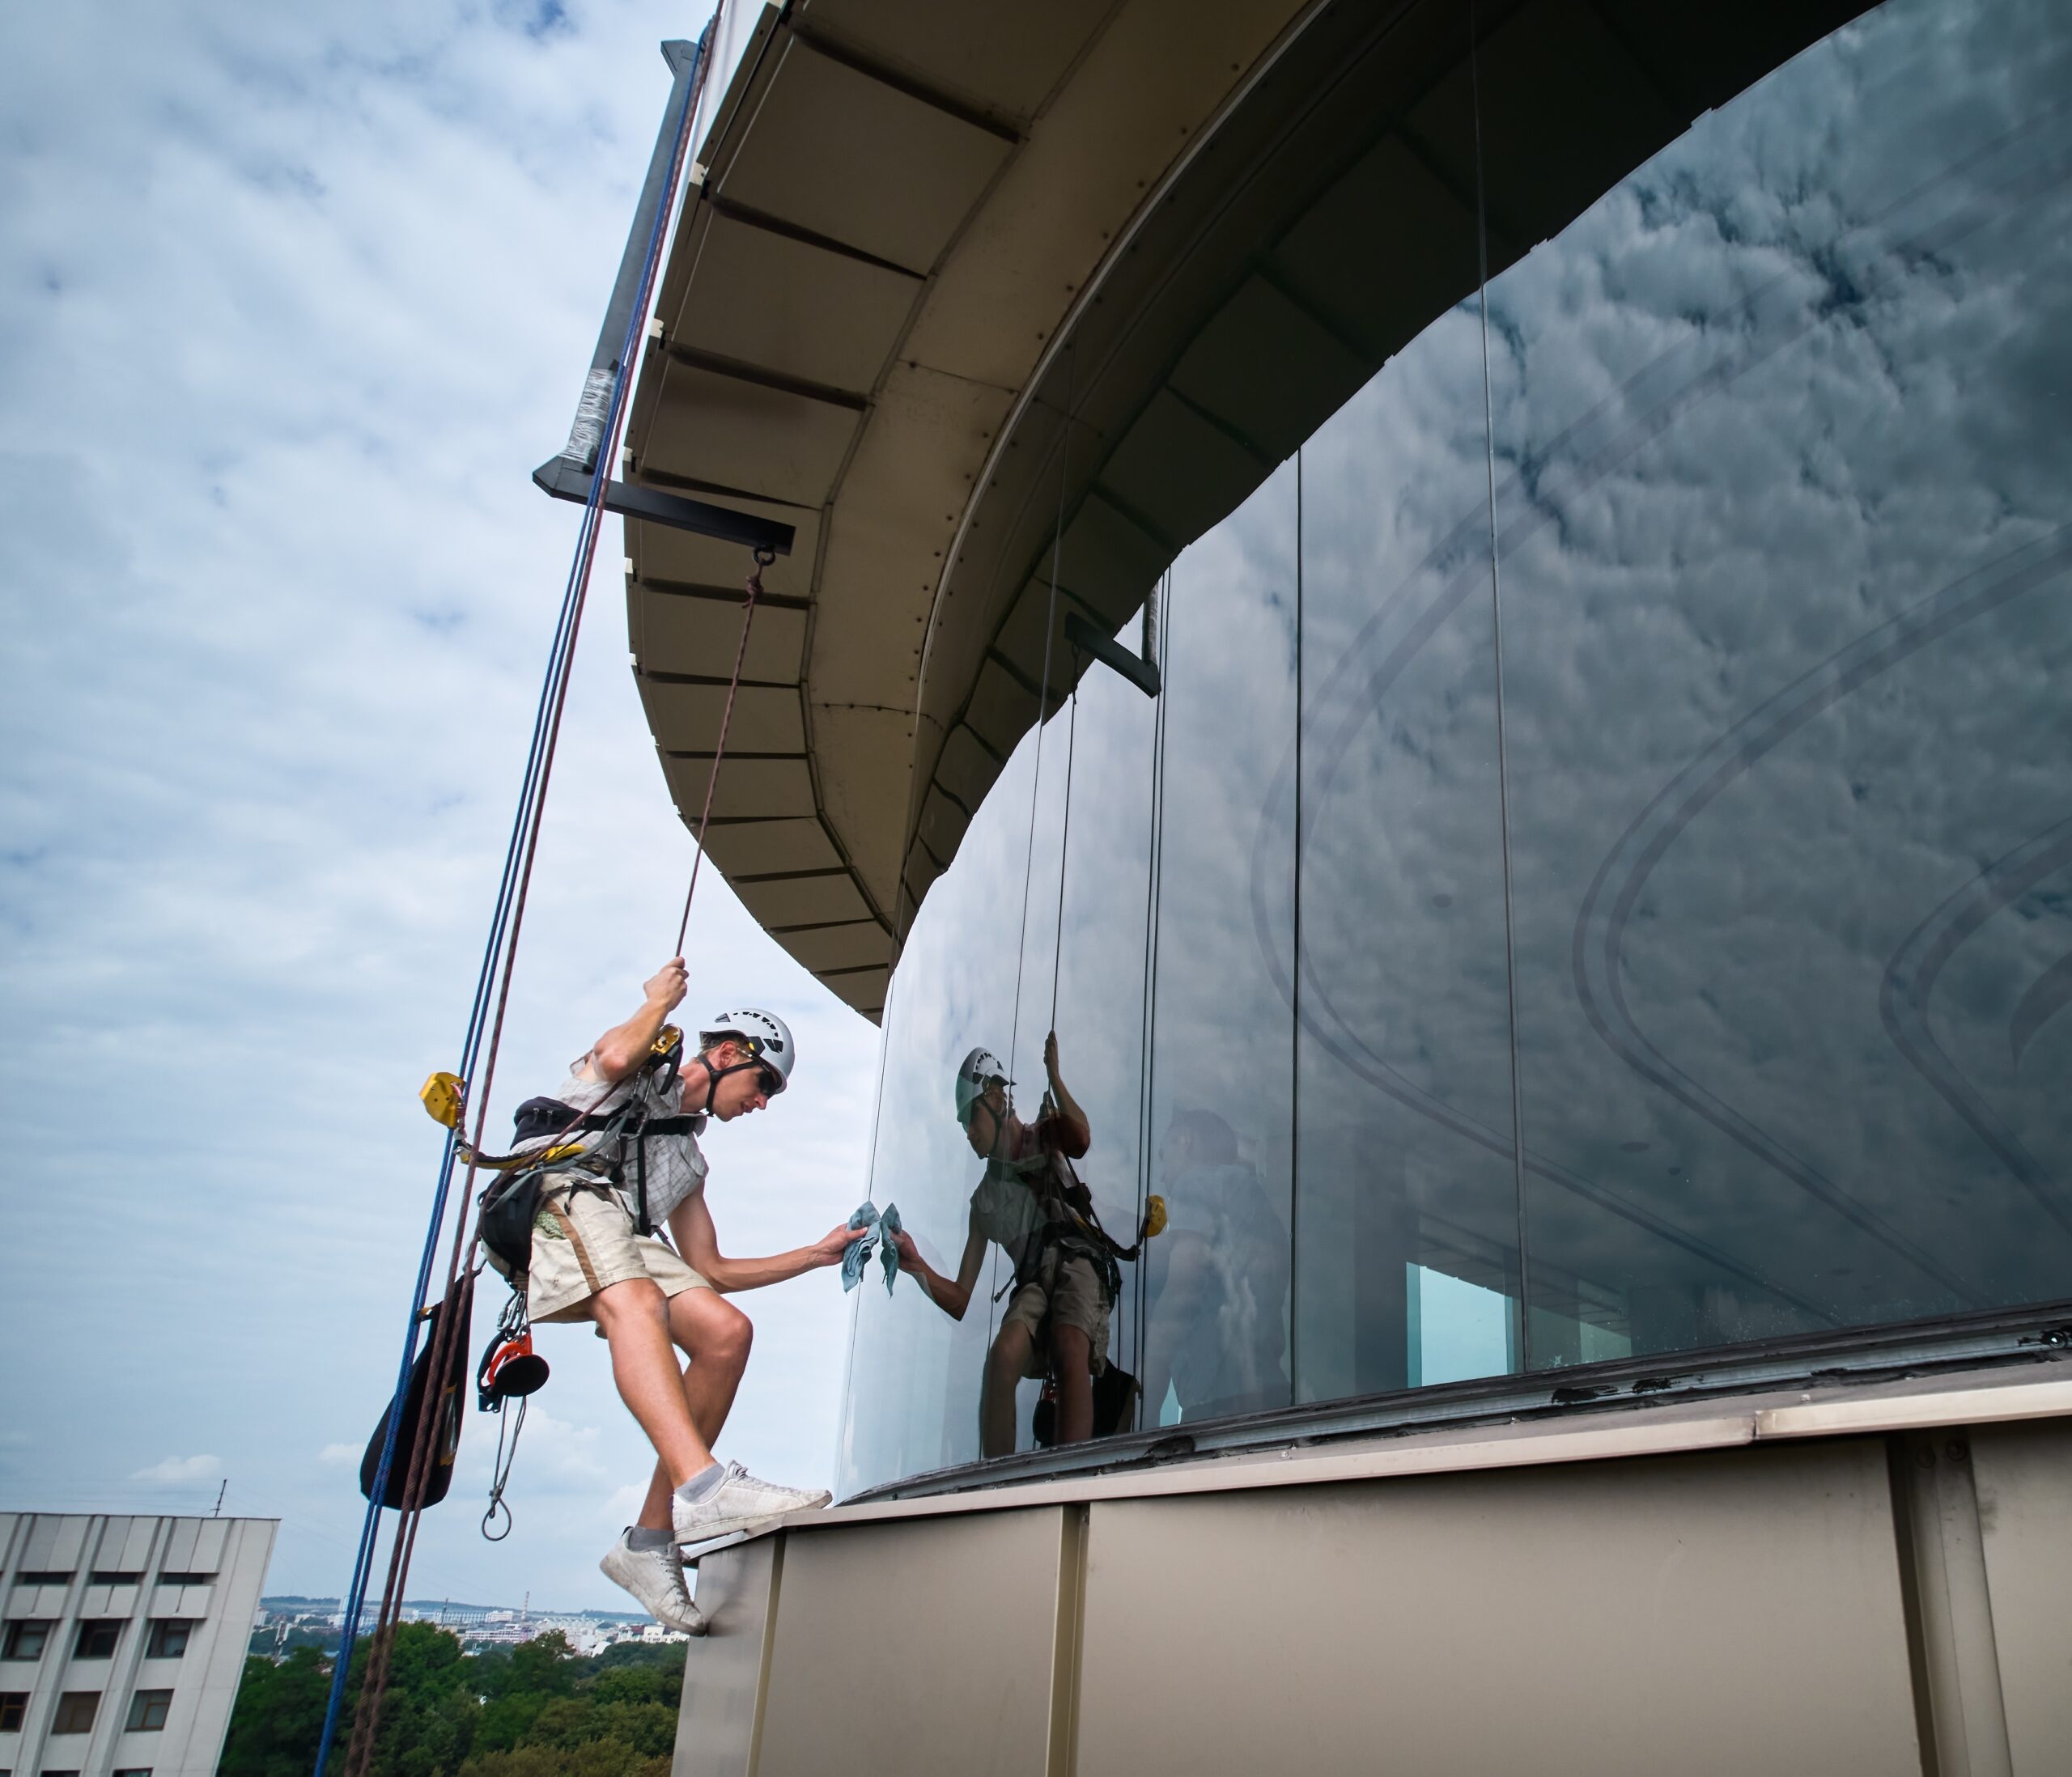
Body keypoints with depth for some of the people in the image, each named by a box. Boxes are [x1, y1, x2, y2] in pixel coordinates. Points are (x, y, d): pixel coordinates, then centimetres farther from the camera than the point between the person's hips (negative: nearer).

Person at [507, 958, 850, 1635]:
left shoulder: (686, 1158, 34)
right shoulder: (647, 1063, 18)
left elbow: (710, 1269, 29)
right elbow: (616, 1056, -10)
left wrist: (818, 1254, 29)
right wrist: (659, 1002, 9)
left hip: (619, 1242, 7)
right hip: (558, 1194, -7)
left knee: (726, 1333, -15)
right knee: (634, 1300, -36)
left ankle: (650, 1540, -13)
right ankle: (704, 1485, -53)